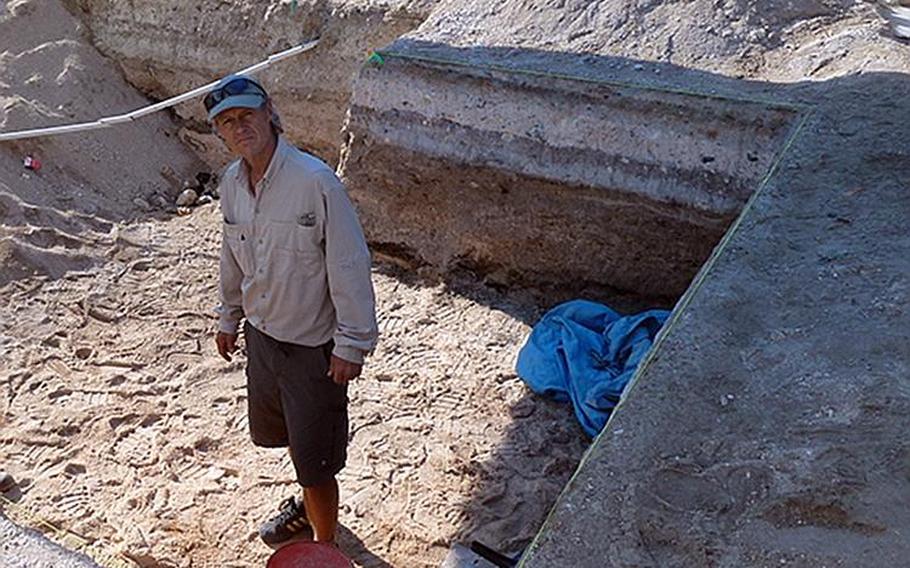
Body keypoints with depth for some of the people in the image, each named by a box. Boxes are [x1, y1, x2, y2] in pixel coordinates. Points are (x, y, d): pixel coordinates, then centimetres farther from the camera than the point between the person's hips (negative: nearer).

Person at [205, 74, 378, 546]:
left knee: (315, 461, 5)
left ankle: (324, 549, 30)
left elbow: (350, 265, -21)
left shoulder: (315, 181, -24)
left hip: (313, 344, -7)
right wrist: (229, 316, 21)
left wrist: (351, 344, -19)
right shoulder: (232, 182, -1)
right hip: (261, 332, 8)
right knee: (275, 432, 27)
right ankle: (309, 504, 55)